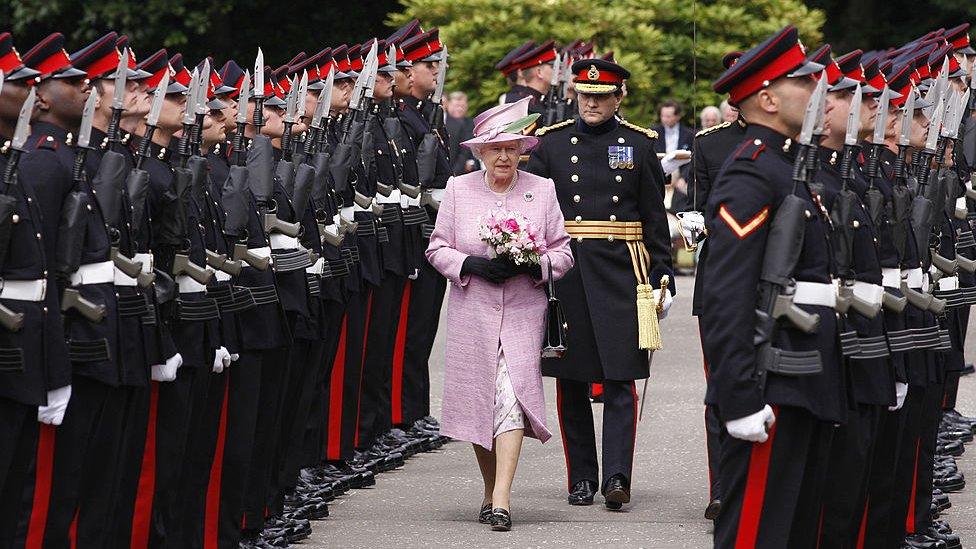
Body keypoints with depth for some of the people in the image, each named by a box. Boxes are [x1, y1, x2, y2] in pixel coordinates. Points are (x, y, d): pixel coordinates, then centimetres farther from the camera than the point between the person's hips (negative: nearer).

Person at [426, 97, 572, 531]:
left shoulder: (542, 190, 4)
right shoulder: (459, 189, 5)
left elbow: (562, 254, 6)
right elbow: (437, 248, 7)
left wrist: (528, 265, -14)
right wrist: (471, 264, -12)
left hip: (522, 312, -1)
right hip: (472, 312, 1)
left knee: (512, 397, -14)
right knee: (478, 400, 4)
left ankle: (501, 500, -19)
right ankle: (490, 490, 21)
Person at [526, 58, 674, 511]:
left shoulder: (638, 144, 6)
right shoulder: (551, 143, 7)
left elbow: (655, 218, 7)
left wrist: (661, 278, 3)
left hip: (621, 271, -1)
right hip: (564, 270, 2)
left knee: (620, 379, -7)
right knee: (570, 381, 5)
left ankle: (617, 477, -11)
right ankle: (581, 478, 13)